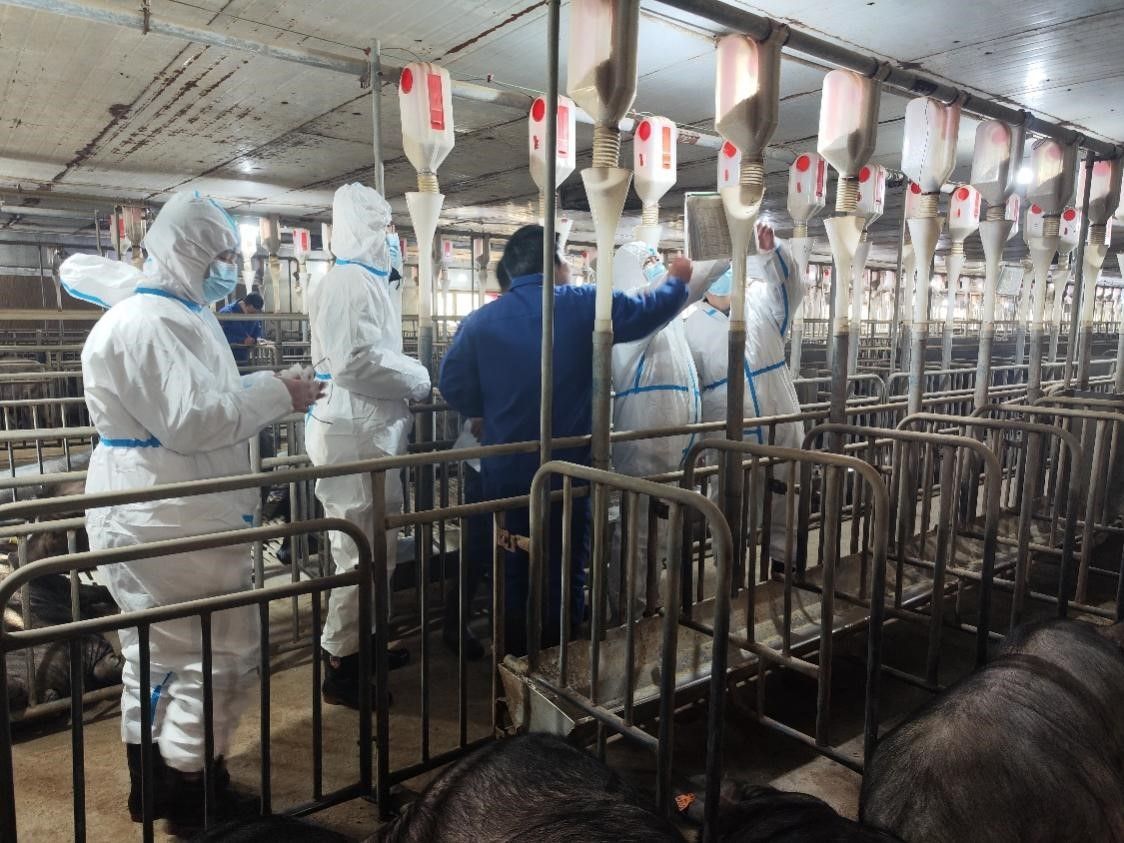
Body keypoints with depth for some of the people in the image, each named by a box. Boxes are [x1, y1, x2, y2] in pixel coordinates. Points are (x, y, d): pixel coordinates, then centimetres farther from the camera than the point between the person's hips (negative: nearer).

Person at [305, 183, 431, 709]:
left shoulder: (361, 280, 18)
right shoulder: (349, 281, -15)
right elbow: (358, 361, -25)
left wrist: (409, 378, 8)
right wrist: (420, 381, -13)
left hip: (368, 429, 11)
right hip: (356, 433, -11)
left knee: (373, 548, 18)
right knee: (361, 552, -2)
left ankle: (360, 643, 33)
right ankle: (340, 665, 12)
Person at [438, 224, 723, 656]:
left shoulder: (481, 320, -3)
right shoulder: (584, 305, -7)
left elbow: (455, 388, -1)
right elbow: (649, 311, 3)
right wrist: (678, 280, 23)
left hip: (506, 473, 2)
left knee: (513, 577, 14)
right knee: (565, 576, 13)